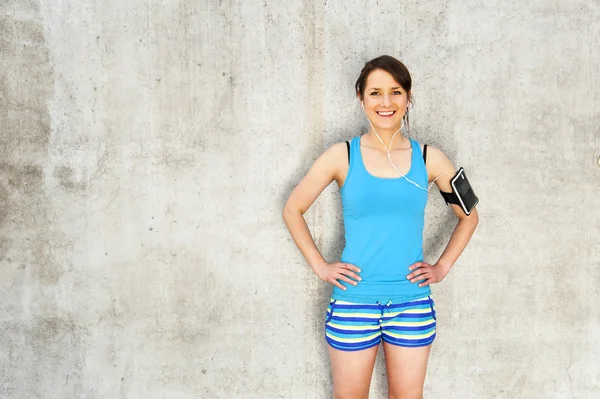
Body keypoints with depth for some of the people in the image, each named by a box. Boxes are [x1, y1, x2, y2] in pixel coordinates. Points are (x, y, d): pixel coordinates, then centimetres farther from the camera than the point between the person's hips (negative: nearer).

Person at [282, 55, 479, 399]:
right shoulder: (343, 156, -2)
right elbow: (293, 209, 6)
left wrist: (443, 267, 5)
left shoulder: (428, 159, 2)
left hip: (412, 305, 1)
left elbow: (469, 216, 14)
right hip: (353, 303, -1)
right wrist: (320, 266, 0)